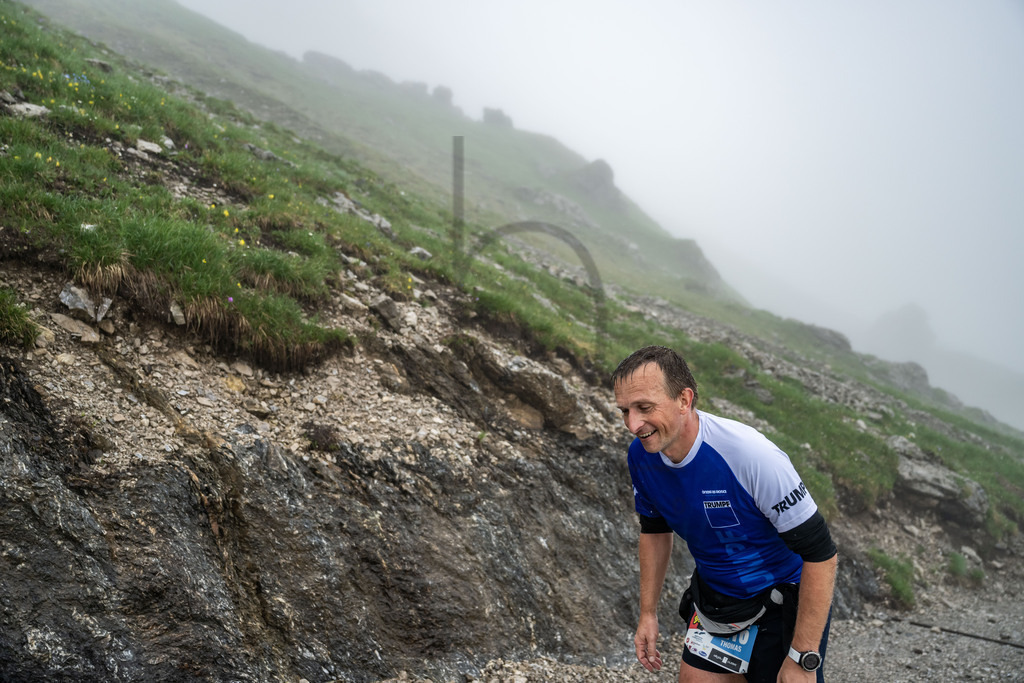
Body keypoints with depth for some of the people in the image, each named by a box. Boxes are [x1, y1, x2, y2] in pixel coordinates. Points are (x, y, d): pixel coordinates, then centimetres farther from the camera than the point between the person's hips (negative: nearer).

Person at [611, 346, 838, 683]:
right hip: (715, 597, 5)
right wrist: (648, 613, 9)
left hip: (784, 602, -5)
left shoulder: (752, 455, -32)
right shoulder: (641, 456, -13)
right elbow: (655, 529, 7)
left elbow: (821, 553, -26)